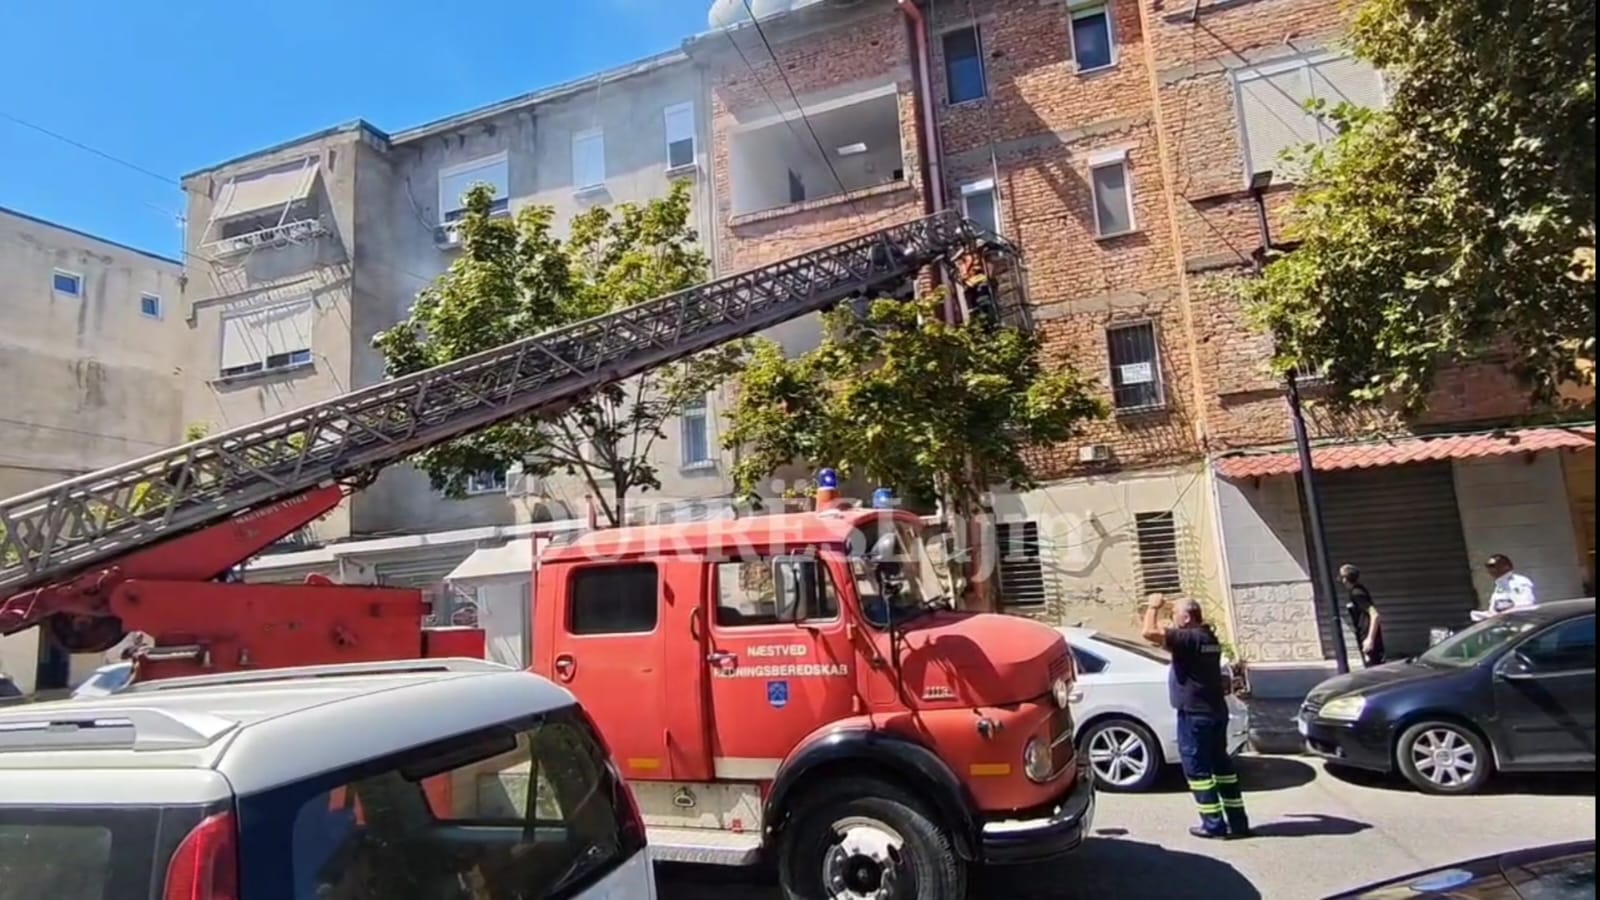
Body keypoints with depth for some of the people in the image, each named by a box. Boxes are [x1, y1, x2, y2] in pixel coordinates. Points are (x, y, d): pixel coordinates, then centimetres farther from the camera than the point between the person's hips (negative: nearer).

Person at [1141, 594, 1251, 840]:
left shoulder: (1189, 637, -18)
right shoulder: (1208, 637, 11)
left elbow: (1149, 632, -28)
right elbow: (1167, 638, 28)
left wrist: (1153, 607, -13)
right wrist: (1158, 613, 21)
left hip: (1194, 714, -9)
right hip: (1215, 711, 9)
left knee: (1197, 769, 0)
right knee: (1221, 764, 14)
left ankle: (1213, 824, 3)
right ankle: (1238, 821, 18)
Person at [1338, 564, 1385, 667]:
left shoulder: (1357, 594, -17)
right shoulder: (1357, 592, 11)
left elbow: (1375, 615, -25)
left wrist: (1370, 639, -25)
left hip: (1368, 640, -10)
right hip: (1366, 638, 10)